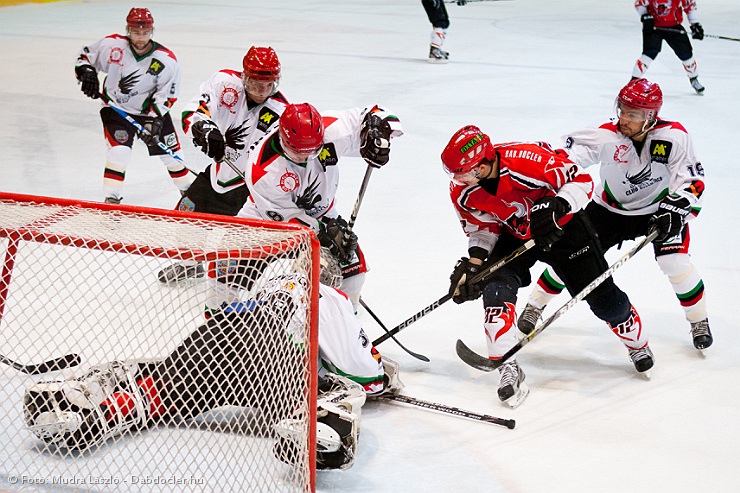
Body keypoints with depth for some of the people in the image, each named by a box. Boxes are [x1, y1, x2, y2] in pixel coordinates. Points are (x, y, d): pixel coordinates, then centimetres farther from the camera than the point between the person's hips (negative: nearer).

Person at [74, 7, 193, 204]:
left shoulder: (167, 61, -19)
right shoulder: (111, 45, -18)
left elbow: (166, 97, -14)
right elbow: (85, 55, -1)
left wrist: (154, 120, -24)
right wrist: (87, 73, -20)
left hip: (152, 110, 1)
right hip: (116, 107, -1)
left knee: (169, 152, 7)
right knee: (119, 151, -19)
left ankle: (188, 190, 31)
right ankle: (111, 199, -9)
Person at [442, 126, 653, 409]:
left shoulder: (527, 160, -38)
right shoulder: (462, 190, -18)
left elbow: (581, 180, -27)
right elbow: (482, 226, -2)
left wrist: (557, 205, -43)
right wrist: (475, 260, -17)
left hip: (562, 227, -4)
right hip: (513, 235, 4)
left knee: (601, 298, 2)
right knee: (496, 287, -21)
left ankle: (638, 343, 31)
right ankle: (507, 367, -13)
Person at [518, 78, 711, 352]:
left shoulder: (674, 137, -25)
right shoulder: (607, 135, -23)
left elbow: (692, 181, -22)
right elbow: (568, 153, -25)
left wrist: (674, 210, -36)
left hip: (660, 208, -1)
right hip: (611, 208, 1)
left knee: (676, 263, -18)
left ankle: (698, 319, 9)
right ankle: (535, 304, 19)